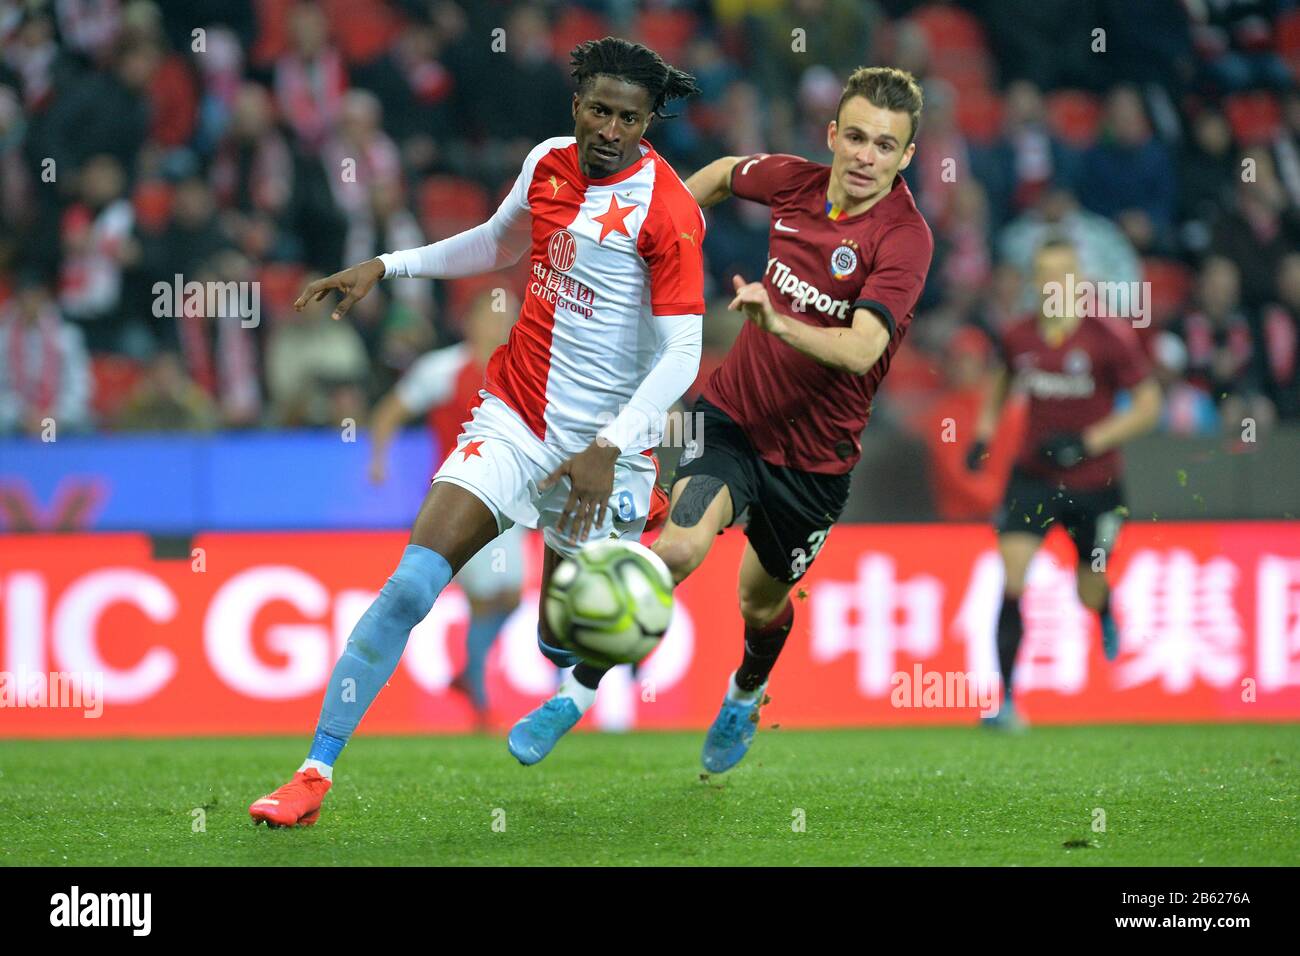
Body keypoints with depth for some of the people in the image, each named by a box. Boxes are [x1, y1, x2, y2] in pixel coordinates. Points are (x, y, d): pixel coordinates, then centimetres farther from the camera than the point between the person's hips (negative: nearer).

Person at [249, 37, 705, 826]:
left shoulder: (667, 210, -16)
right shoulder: (548, 163, 1)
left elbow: (681, 354, -17)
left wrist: (610, 447, -27)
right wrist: (384, 267, 20)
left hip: (604, 449, -3)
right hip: (514, 417, 3)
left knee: (566, 641, 9)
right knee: (412, 583, -14)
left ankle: (586, 689, 50)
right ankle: (315, 775, -12)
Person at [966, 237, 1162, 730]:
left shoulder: (1110, 336, -13)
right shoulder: (1018, 337, -2)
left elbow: (1148, 404, -8)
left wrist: (1088, 442, -18)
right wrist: (984, 433, 6)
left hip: (1094, 482, -1)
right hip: (1032, 478, 2)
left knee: (1089, 596, 11)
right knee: (1012, 583, -16)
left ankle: (1107, 615, 52)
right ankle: (1007, 702, -12)